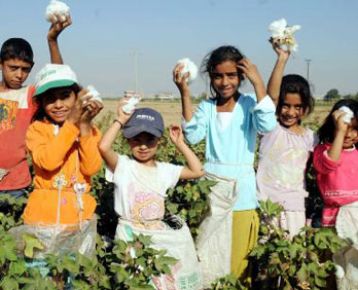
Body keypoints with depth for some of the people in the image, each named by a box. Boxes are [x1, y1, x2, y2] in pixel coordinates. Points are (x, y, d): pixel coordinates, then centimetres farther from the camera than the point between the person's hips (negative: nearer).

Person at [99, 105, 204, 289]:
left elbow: (197, 171, 7)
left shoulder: (165, 170, 8)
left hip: (159, 232, 4)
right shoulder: (123, 166, -5)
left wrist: (180, 144, 6)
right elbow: (103, 147, -23)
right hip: (131, 233, -4)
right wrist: (120, 120, -14)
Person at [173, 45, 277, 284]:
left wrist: (258, 82, -20)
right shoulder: (207, 107, 3)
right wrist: (185, 94, -19)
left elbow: (267, 126, -23)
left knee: (237, 254, 9)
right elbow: (193, 136, -14)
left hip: (240, 189, -2)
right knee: (207, 253, 12)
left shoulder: (249, 103, -3)